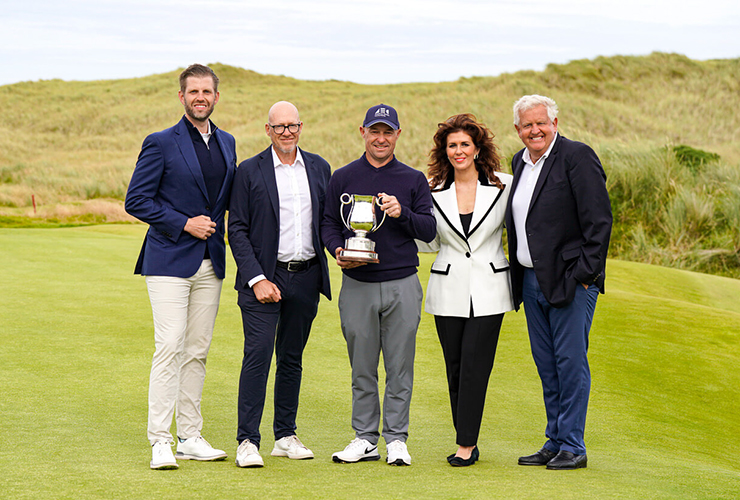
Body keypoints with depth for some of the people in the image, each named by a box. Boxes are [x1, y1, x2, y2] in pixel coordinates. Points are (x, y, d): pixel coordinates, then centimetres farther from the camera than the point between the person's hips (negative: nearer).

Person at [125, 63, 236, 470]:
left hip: (211, 262, 6)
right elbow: (136, 200, -7)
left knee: (197, 351, 8)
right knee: (170, 347, -11)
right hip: (170, 260, -5)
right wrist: (184, 224, -13)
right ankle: (160, 441, -8)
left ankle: (190, 438, 14)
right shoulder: (161, 143, -4)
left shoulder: (227, 143, 13)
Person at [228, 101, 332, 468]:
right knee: (257, 354, -10)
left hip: (306, 277, 4)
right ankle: (247, 441, -7)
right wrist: (257, 279, -12)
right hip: (264, 276, -4)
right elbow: (237, 230, -4)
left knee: (292, 356, 11)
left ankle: (285, 435, 19)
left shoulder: (319, 168, 11)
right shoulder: (250, 171, -1)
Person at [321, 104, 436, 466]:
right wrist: (338, 250, -10)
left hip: (402, 285, -1)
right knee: (362, 366, 6)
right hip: (357, 285, 1)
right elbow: (328, 223, 10)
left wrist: (403, 214, -15)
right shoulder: (343, 178, 9)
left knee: (400, 366, 2)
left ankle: (396, 438, 10)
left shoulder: (413, 180, 7)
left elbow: (429, 230, 3)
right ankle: (365, 438, 15)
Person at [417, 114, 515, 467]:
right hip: (448, 289, 2)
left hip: (488, 290, -2)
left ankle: (466, 443, -2)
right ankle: (468, 442, 14)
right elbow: (430, 243, 10)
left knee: (475, 365, -8)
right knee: (455, 367, 4)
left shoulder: (504, 186, 0)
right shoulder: (433, 191, 5)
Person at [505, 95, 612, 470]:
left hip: (571, 280, -7)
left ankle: (573, 447, 4)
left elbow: (599, 220, -14)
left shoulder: (577, 157, -10)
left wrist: (584, 274, -16)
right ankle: (555, 442, 19)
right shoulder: (520, 161, 14)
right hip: (532, 280, 8)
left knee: (571, 362, -3)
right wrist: (518, 276, 14)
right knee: (546, 365, 11)